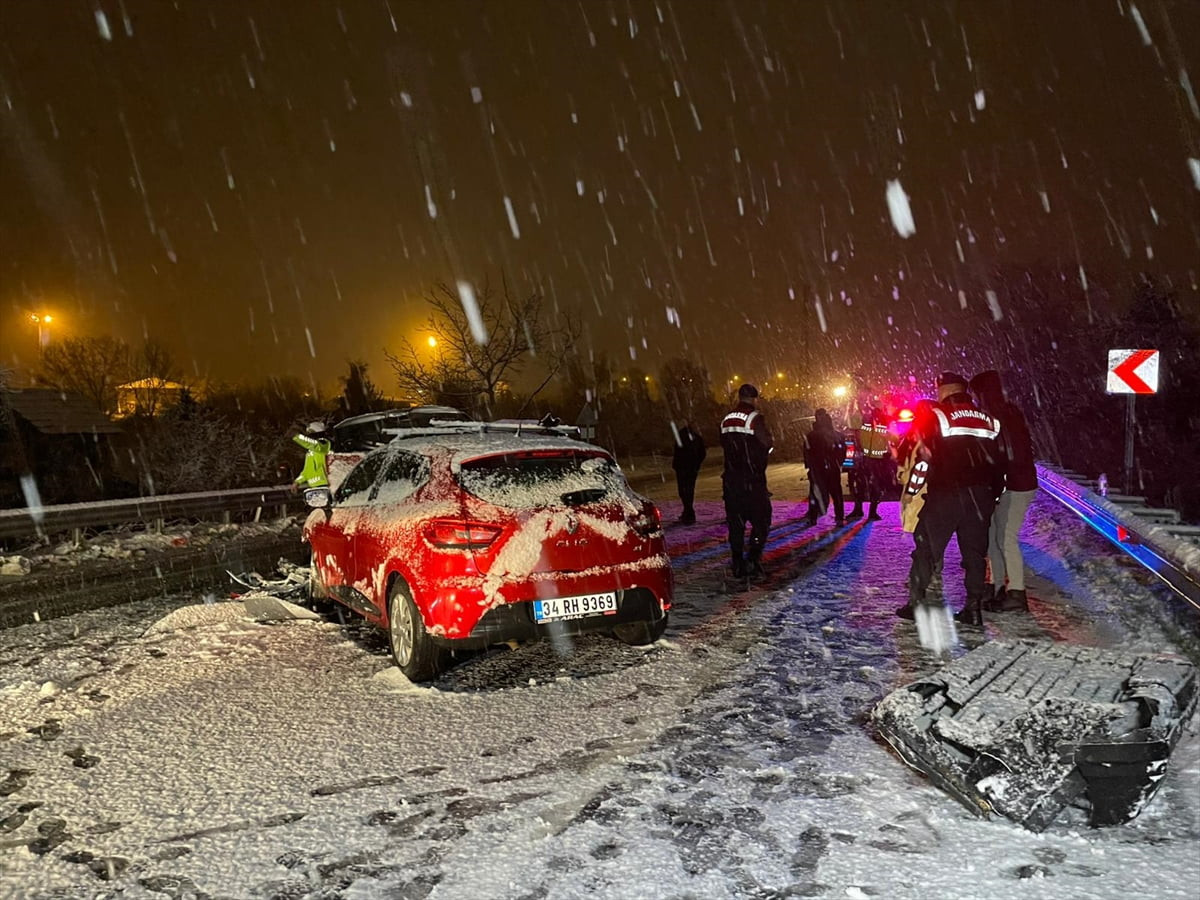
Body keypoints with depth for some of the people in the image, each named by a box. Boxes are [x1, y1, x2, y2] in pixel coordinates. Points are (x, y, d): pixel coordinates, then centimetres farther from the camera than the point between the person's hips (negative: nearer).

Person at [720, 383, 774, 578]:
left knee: (735, 522, 9)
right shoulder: (755, 418, -10)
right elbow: (768, 443, -14)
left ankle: (737, 564, 11)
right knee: (761, 519, 3)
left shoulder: (726, 419, 9)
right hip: (752, 480, -6)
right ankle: (753, 559, -8)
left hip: (731, 479, 6)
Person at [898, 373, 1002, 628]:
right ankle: (973, 609, 11)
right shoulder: (988, 419, 12)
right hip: (981, 496, 4)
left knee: (927, 547, 6)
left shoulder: (936, 416, -3)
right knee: (975, 550, 11)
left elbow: (924, 456, -3)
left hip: (945, 494, -4)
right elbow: (999, 461, 15)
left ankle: (916, 603, 7)